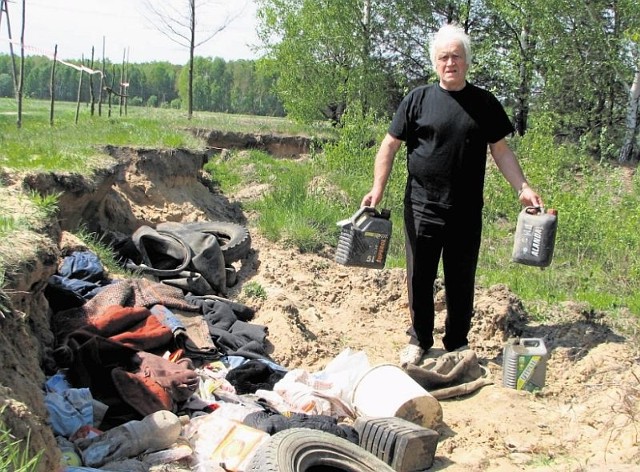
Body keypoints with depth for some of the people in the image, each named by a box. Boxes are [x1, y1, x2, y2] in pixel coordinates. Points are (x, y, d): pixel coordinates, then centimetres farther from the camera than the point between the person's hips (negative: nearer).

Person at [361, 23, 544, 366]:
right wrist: (378, 189, -9)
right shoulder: (418, 99, 0)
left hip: (466, 212, 1)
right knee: (420, 279, 7)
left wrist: (523, 188, -1)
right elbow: (390, 145, 1)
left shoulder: (484, 103, 5)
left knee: (461, 282, 10)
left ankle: (457, 343, 26)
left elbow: (500, 150, 9)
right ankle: (419, 340, 25)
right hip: (422, 208, -1)